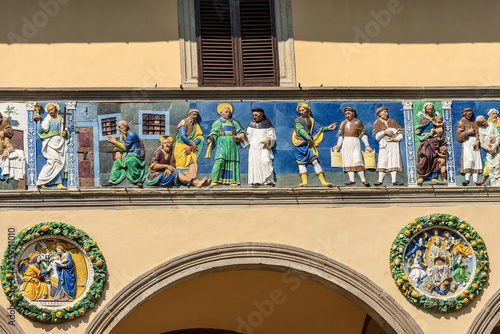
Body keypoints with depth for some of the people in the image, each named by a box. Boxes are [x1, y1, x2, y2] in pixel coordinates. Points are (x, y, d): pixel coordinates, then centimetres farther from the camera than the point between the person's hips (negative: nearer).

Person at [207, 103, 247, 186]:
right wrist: (210, 139, -12)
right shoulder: (217, 123, 14)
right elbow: (213, 134, 8)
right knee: (220, 161, -17)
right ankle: (215, 180, -19)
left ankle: (232, 181, -1)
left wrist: (241, 135, -7)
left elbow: (241, 131, 15)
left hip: (232, 144, 3)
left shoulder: (234, 122, 20)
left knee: (232, 161, -4)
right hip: (222, 143, -3)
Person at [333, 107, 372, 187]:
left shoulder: (357, 122, 5)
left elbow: (363, 134, 5)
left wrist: (367, 145, -1)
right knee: (348, 161, -4)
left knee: (357, 160, -16)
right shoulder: (343, 123, 16)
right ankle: (351, 180, -7)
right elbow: (341, 134, 18)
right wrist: (338, 145, 9)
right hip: (346, 143, 4)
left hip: (355, 142, -4)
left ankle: (363, 179, -15)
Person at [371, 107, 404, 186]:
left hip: (394, 143, 2)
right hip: (384, 144, -2)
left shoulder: (392, 122, 16)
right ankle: (380, 180, -12)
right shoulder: (377, 123, 8)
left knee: (394, 161, -5)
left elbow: (400, 132, 10)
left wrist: (396, 139, -8)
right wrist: (384, 132, -18)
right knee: (383, 161, -11)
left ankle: (394, 181, -7)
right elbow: (376, 136, -4)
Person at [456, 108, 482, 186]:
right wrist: (467, 132, -12)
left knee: (476, 160, -5)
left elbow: (478, 133, 13)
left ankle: (475, 180, -10)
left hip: (475, 142, 5)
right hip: (467, 142, -5)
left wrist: (477, 141, -6)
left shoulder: (473, 123, 25)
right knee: (469, 159, -22)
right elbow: (459, 137, 2)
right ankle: (467, 179, -29)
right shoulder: (461, 123, 11)